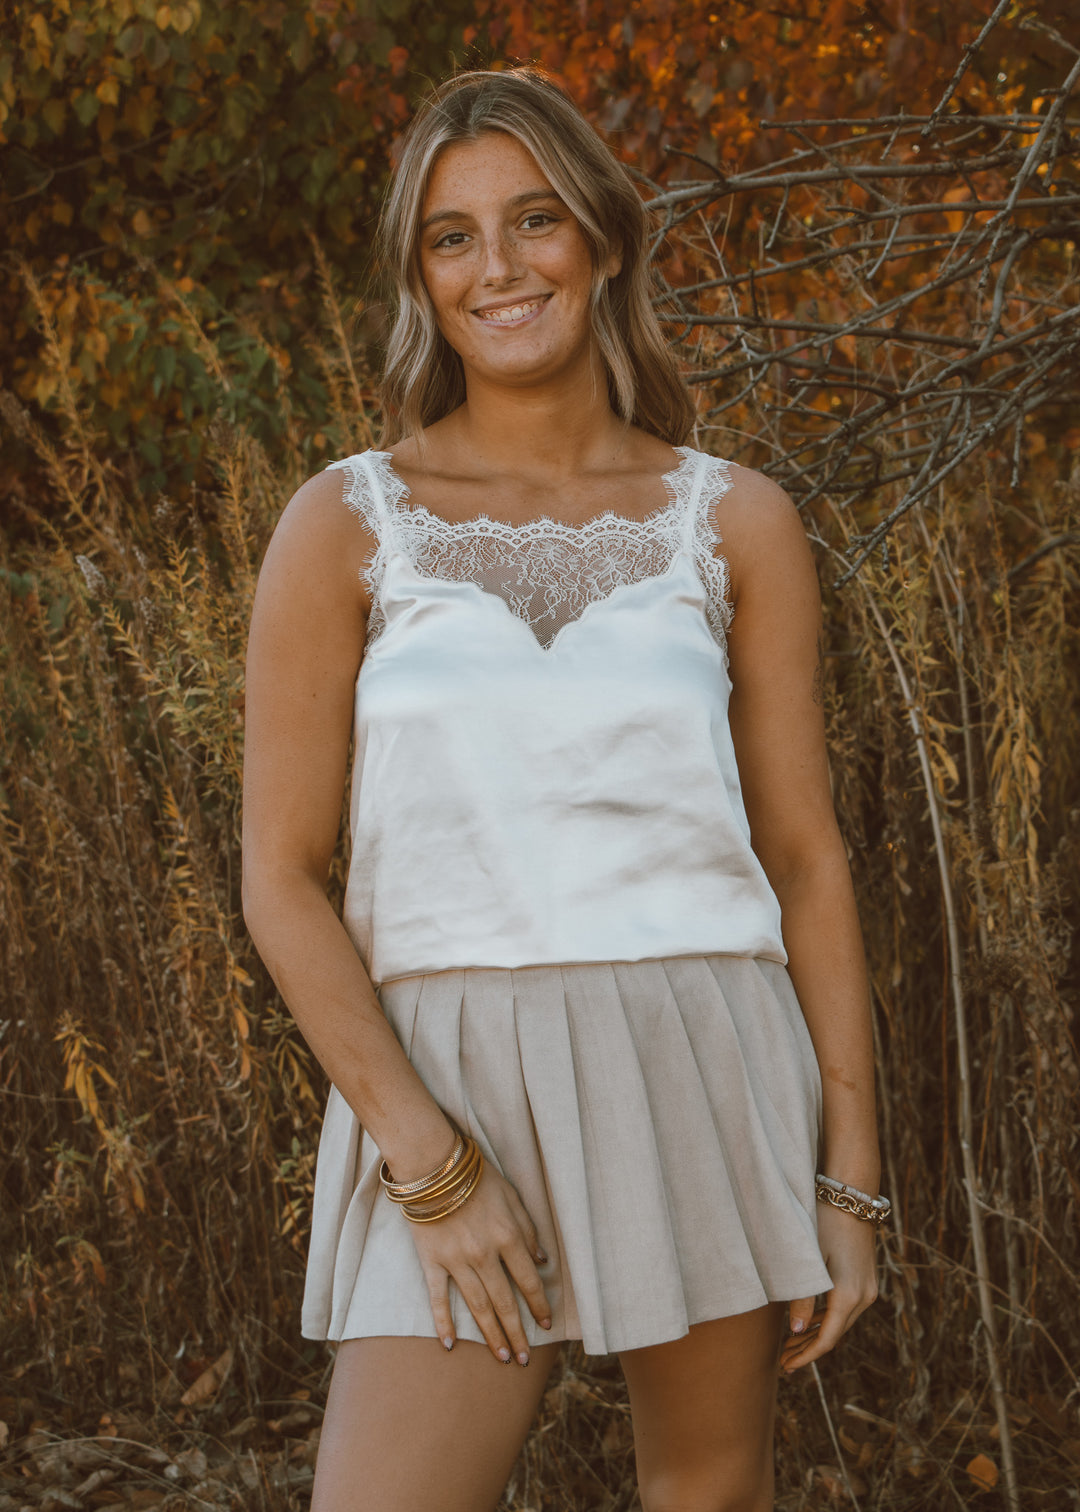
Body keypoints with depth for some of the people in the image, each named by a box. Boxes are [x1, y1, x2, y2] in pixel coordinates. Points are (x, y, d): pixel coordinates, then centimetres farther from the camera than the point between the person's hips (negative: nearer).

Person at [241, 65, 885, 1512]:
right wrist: (432, 1166, -10)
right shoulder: (343, 526, 1)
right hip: (449, 1083, -1)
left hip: (707, 1078, 2)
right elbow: (279, 879, -2)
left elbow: (806, 859, 7)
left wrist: (849, 1180, 2)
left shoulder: (736, 522, 5)